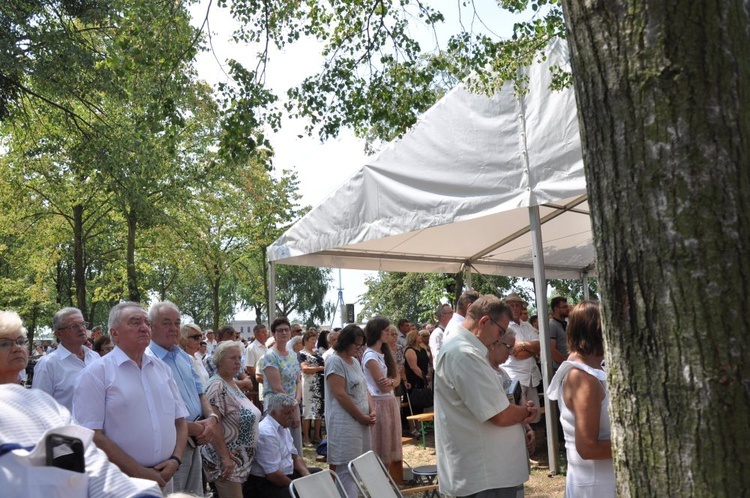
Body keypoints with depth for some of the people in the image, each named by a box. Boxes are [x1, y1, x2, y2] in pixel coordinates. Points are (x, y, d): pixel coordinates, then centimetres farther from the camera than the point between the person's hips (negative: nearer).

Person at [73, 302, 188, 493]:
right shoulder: (97, 372, -9)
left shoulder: (162, 369, 8)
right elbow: (91, 435, -15)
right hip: (119, 480, -5)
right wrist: (139, 473, -17)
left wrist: (175, 459, -5)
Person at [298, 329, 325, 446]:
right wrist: (321, 368, -18)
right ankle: (306, 438, 5)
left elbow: (323, 364, 28)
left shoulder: (316, 352, 18)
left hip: (320, 384, 7)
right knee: (308, 411, -3)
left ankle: (317, 436, 19)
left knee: (319, 410, 9)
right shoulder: (301, 354, -3)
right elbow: (305, 369, -15)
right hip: (309, 385, -7)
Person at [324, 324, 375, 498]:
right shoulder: (335, 361, -12)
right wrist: (362, 417, -13)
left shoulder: (355, 361, 15)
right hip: (345, 423, -9)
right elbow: (340, 395, -18)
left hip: (360, 422, 9)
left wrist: (372, 411, 1)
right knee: (346, 469, -6)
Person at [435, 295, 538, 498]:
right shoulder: (465, 354, -24)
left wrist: (520, 412, 0)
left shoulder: (458, 347, 12)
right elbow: (501, 416, -24)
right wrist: (526, 411, -4)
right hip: (483, 476, -10)